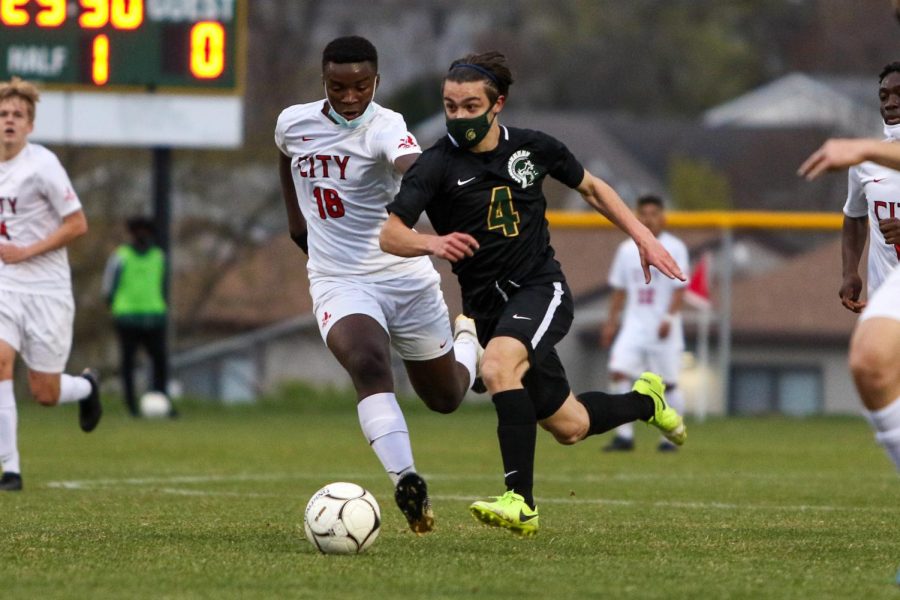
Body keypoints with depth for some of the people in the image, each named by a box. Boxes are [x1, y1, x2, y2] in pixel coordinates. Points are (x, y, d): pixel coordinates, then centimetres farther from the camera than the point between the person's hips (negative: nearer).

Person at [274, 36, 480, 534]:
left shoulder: (384, 129, -20)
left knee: (446, 397, 16)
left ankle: (468, 338, 52)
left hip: (406, 277, -2)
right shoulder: (293, 122, -3)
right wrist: (295, 216, 22)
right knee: (367, 364, -31)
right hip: (340, 282, 2)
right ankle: (406, 484, -38)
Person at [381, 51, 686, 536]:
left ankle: (521, 501, -33)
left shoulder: (533, 148, -1)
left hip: (541, 288, -2)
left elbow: (591, 188, 18)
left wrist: (643, 237, 11)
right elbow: (390, 235, -20)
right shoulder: (436, 165, -8)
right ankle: (644, 400, 43)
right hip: (486, 306, 2)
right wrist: (431, 244, -41)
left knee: (498, 366, -34)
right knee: (568, 427, 10)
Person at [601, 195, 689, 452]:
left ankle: (670, 437, 14)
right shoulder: (627, 249, 10)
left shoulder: (674, 248, -2)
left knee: (668, 382, 1)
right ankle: (624, 435, -11)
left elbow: (679, 289, -7)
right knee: (619, 372, -13)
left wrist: (669, 318, -18)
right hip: (634, 324, 3)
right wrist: (611, 322, 12)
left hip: (663, 328, -3)